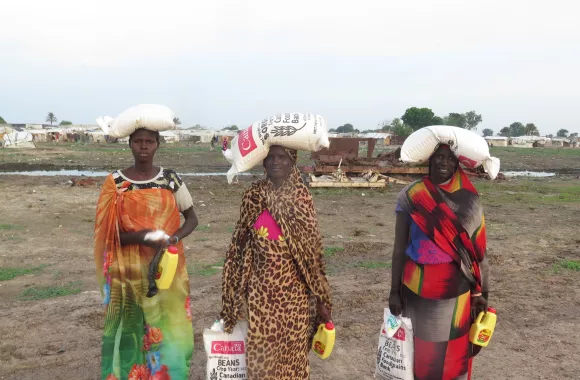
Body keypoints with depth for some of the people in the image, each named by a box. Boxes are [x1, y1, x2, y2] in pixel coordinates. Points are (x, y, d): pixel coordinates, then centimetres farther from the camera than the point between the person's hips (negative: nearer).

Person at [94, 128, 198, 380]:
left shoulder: (171, 179, 0)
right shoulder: (115, 182, -3)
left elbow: (192, 219, 7)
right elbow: (106, 233, -3)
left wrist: (173, 238, -13)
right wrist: (138, 237, -20)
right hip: (129, 272, -1)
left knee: (167, 330, 6)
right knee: (131, 331, 5)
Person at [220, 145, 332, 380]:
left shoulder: (302, 197, -3)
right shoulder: (253, 196, -3)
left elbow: (313, 249, 0)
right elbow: (240, 245, 3)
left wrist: (320, 297, 0)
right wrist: (238, 290, 4)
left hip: (294, 290, 0)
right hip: (261, 289, 0)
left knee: (293, 349, 11)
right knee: (261, 349, 9)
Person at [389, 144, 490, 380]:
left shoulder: (469, 200, -2)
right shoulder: (410, 197, -5)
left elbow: (477, 249, 2)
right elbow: (399, 249, -2)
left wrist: (480, 292, 2)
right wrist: (394, 291, -2)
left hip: (456, 288, 1)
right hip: (417, 287, -1)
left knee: (454, 351, 10)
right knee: (419, 348, 9)